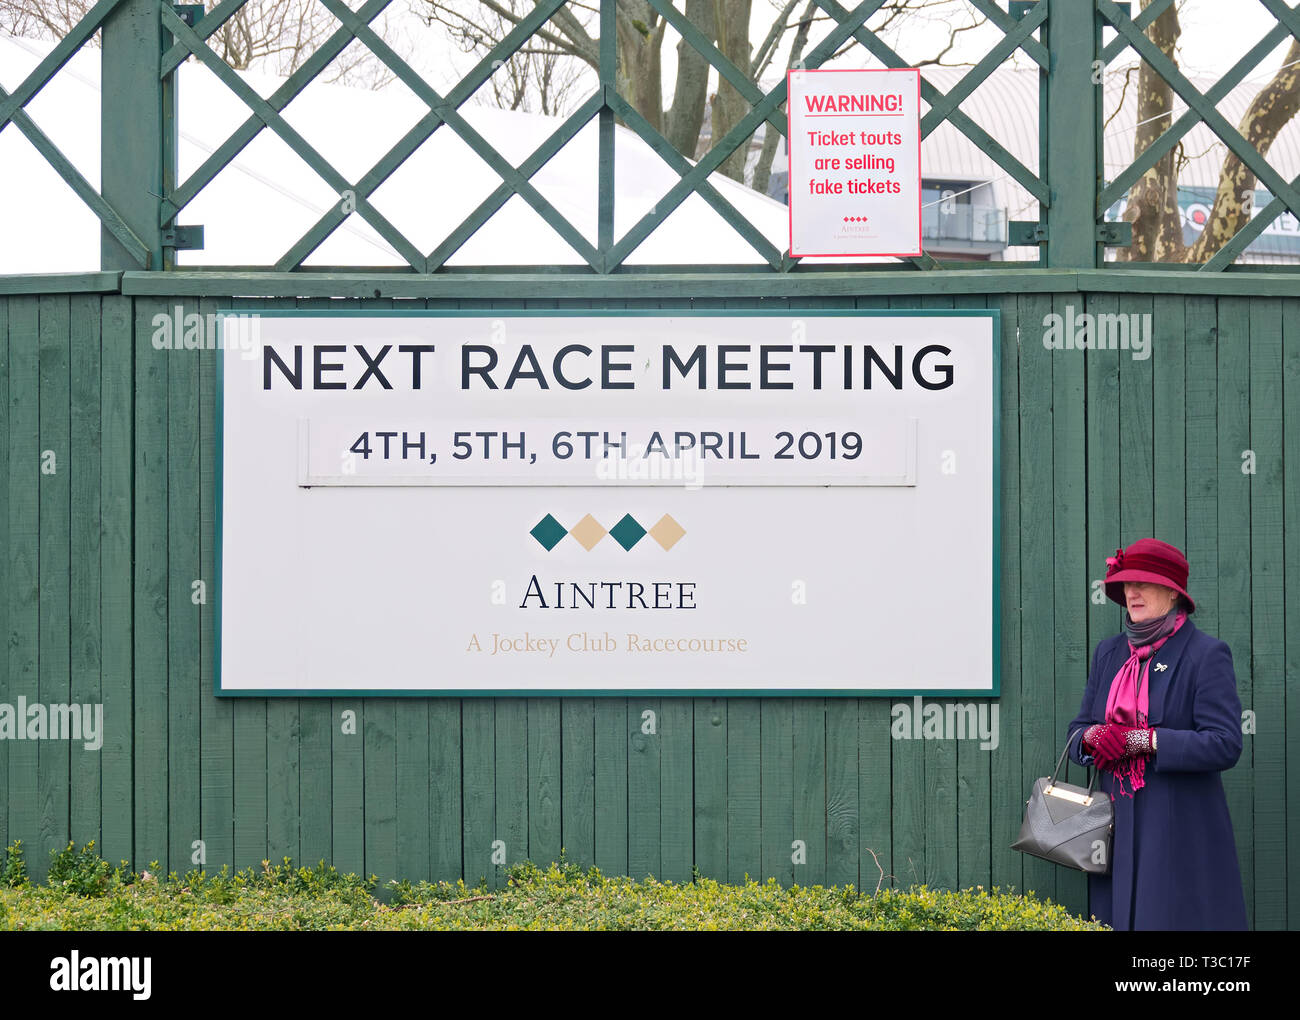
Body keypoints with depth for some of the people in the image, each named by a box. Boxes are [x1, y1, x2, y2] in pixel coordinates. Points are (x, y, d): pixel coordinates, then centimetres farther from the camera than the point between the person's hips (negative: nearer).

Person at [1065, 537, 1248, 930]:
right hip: (1119, 831, 5)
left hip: (1181, 833, -5)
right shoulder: (1109, 653, 16)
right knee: (1119, 918, 1)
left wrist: (1140, 740, -17)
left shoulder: (1206, 654, -4)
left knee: (1177, 918, -8)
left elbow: (1224, 745, -13)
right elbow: (1077, 731, 16)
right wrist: (1095, 736, -9)